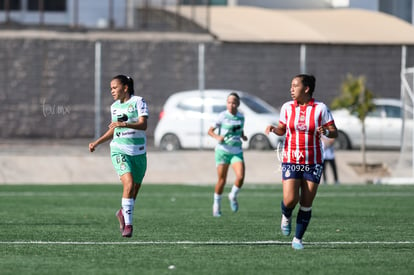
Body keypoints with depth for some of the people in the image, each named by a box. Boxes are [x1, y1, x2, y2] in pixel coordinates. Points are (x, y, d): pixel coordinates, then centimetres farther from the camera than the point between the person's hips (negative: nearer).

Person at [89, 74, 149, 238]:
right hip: (119, 151, 1)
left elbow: (143, 125, -17)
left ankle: (123, 213, 36)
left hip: (138, 152, -1)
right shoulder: (114, 107, 11)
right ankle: (127, 224, -21)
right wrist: (97, 143, 15)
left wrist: (124, 124, -30)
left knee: (135, 190, 7)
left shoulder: (138, 102, -3)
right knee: (129, 184, -21)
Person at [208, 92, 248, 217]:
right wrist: (217, 137, -22)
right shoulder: (222, 116, -6)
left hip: (237, 152, 3)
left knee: (240, 176, -17)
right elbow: (210, 130, -2)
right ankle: (217, 205, 21)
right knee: (222, 180, 1)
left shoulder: (241, 117, 6)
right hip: (223, 150, -3)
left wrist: (243, 136, 1)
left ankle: (233, 196, 11)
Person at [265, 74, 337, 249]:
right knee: (290, 200, -15)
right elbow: (282, 129, 15)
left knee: (306, 204, 0)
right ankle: (286, 217, 21)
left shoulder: (320, 108, -5)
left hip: (313, 162, -1)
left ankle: (297, 239, 14)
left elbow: (334, 132, -3)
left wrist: (326, 132, -24)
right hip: (290, 161, 1)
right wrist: (273, 129, -6)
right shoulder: (287, 107, 2)